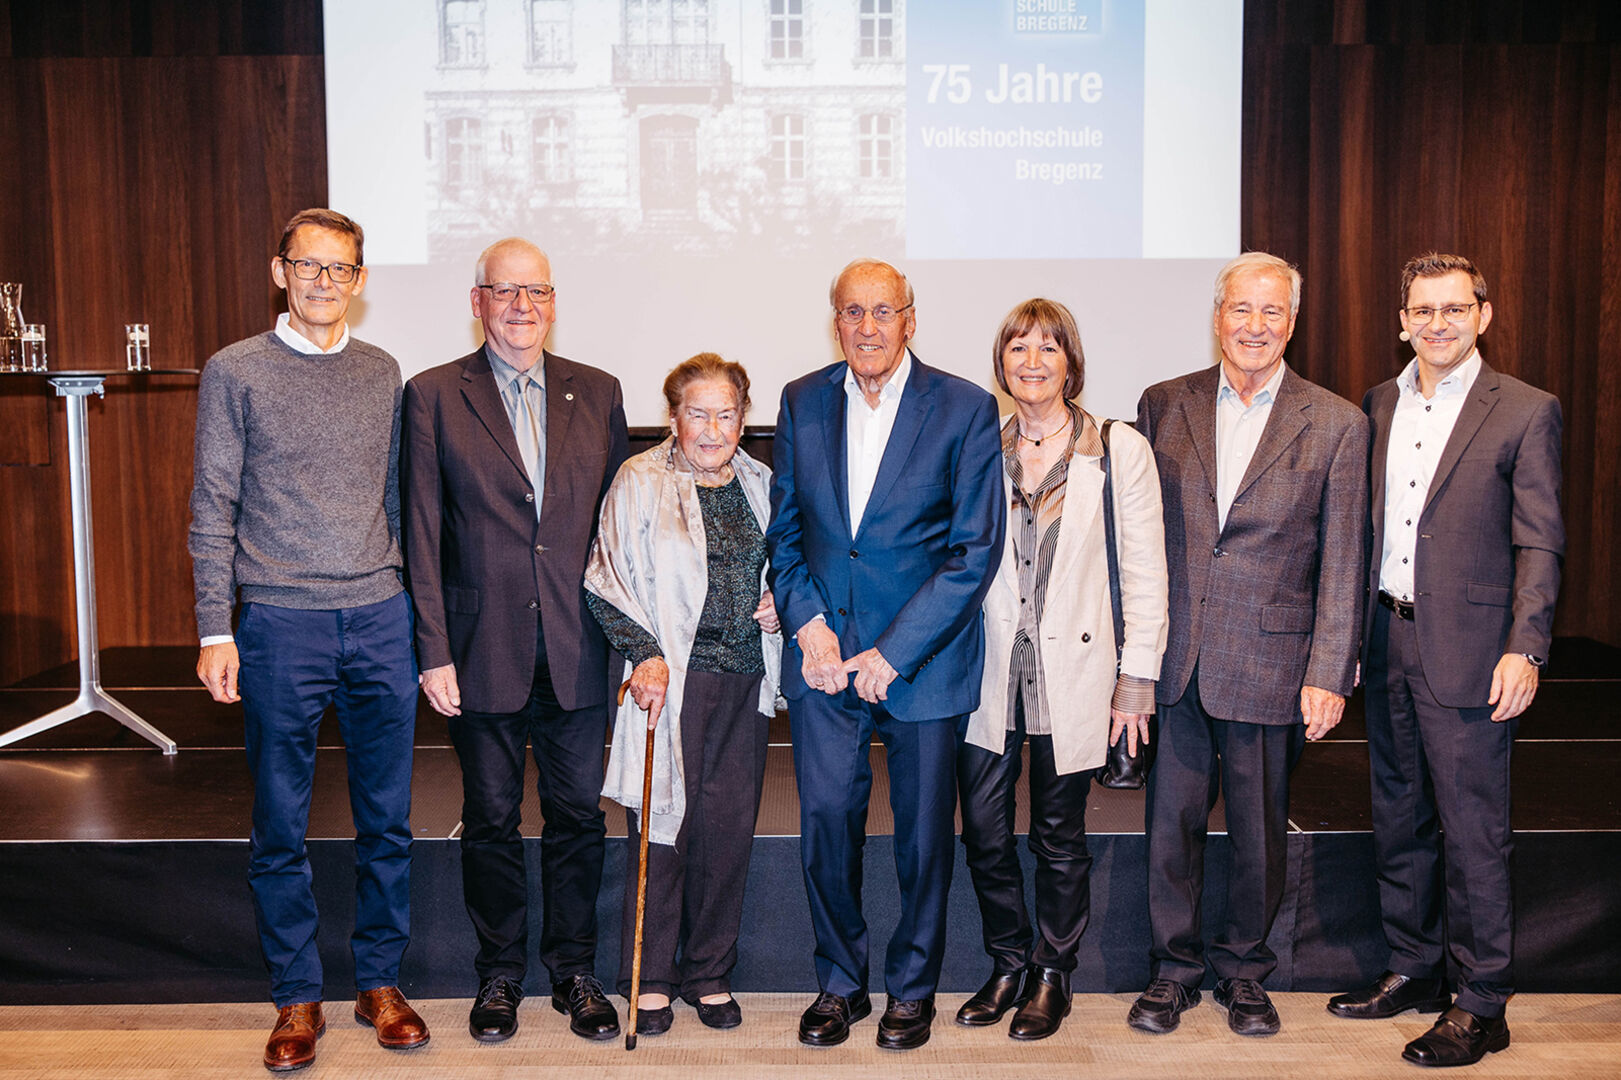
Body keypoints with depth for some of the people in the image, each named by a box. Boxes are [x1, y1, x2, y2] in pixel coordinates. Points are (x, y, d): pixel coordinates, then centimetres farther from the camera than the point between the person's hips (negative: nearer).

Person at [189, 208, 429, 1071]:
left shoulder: (381, 372, 10)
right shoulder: (234, 372, 2)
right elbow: (214, 509, 1)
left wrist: (417, 604, 11)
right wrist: (215, 629, -4)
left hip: (380, 619, 3)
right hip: (281, 621, -2)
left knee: (387, 818, 9)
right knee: (279, 827, 6)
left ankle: (380, 983, 24)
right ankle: (297, 998, 21)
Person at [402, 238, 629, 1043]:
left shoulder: (597, 393, 7)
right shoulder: (434, 396, 0)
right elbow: (422, 534, -3)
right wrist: (434, 653, -8)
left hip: (577, 651, 2)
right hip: (483, 651, -2)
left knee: (578, 816, 10)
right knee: (491, 819, 11)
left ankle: (575, 971, 27)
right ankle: (500, 975, 28)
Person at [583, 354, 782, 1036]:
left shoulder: (760, 484, 13)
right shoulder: (640, 482, -2)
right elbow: (607, 582, -4)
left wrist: (781, 604, 4)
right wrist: (645, 653, -14)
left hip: (745, 679, 4)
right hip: (672, 674, -4)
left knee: (729, 824, 5)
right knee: (663, 819, 0)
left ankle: (710, 973, 21)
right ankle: (651, 979, 16)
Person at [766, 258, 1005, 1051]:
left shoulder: (966, 409, -6)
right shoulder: (801, 402, 6)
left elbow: (977, 548, -8)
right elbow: (783, 528, 11)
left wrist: (894, 653, -12)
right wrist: (807, 622, -6)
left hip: (922, 658, -2)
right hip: (823, 655, 2)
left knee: (923, 833, 9)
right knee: (826, 822, 5)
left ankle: (912, 987, 29)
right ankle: (839, 982, 26)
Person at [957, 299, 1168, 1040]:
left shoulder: (1120, 451, -3)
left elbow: (1144, 573, -1)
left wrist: (1138, 677, -4)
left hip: (1069, 672, -2)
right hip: (987, 672, 2)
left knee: (1059, 835, 9)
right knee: (983, 831, 6)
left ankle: (1053, 976, 28)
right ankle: (1008, 967, 27)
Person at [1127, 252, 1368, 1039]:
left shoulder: (1337, 425, 0)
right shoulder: (1164, 406, 5)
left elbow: (1342, 564, -1)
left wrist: (1328, 675, -6)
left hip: (1271, 662, -1)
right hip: (1175, 660, 1)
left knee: (1259, 831, 10)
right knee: (1171, 821, 9)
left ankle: (1244, 969, 30)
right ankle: (1173, 969, 26)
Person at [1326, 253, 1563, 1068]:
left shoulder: (1525, 412, -5)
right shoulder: (1376, 407, 10)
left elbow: (1539, 544, -7)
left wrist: (1525, 650, -15)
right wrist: (1348, 634, 10)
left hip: (1466, 650, -5)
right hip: (1386, 641, 6)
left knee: (1473, 830, 1)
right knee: (1399, 818, 15)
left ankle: (1481, 1005, 15)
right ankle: (1413, 969, 31)